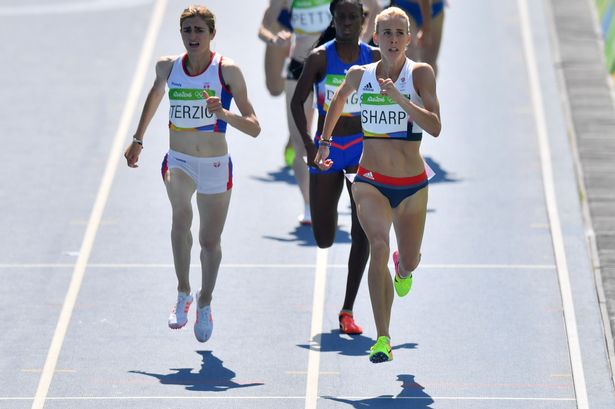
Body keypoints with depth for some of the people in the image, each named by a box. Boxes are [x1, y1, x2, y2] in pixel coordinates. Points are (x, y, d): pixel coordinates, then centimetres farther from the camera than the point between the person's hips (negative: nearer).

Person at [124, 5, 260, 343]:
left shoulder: (227, 70, -13)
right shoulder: (168, 66, -3)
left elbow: (254, 128, -15)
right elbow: (155, 93, 22)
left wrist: (224, 114, -33)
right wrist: (138, 140, 24)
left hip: (215, 166, -1)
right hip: (178, 161, 1)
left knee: (210, 242, 7)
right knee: (180, 215, -28)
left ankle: (204, 302, 34)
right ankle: (183, 293, -14)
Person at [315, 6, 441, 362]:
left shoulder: (421, 73, -9)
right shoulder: (360, 75, 0)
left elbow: (435, 127, -20)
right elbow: (338, 100, 23)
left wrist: (400, 99, -31)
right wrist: (325, 142, 27)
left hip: (412, 185, 0)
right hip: (371, 181, 0)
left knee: (409, 264, 14)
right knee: (379, 246, -25)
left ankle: (402, 267, 55)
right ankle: (383, 338, -27)